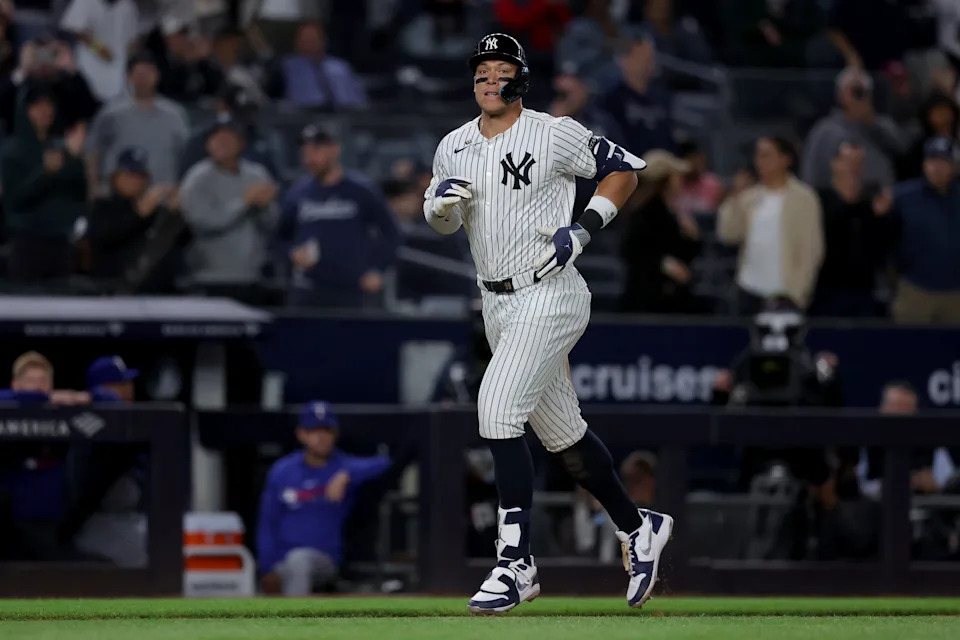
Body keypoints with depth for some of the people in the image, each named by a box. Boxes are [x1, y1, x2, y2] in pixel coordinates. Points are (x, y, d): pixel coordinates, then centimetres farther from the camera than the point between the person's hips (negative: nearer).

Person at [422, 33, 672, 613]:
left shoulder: (554, 134, -8)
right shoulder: (455, 147, 9)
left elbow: (626, 170, -1)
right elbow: (441, 222, 19)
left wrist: (584, 229, -12)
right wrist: (440, 203, -5)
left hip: (549, 297, -7)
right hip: (498, 305, 7)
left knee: (498, 412, -21)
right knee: (563, 434, 14)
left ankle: (516, 565, -19)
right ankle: (638, 528, 34)